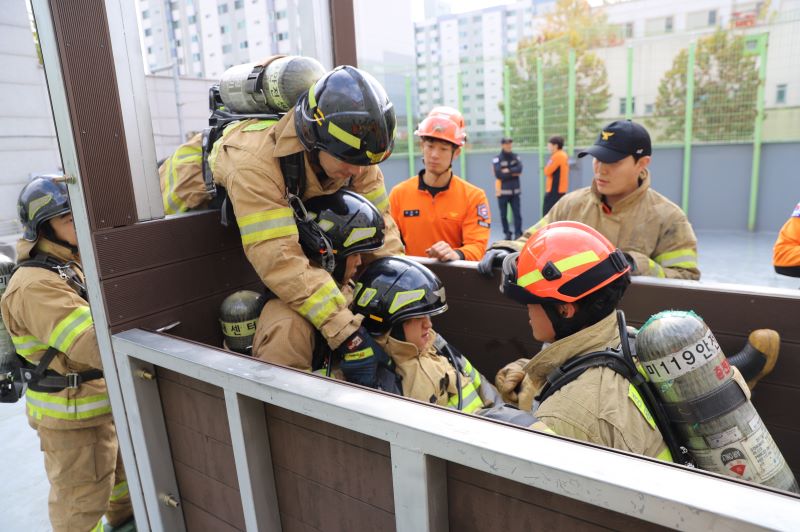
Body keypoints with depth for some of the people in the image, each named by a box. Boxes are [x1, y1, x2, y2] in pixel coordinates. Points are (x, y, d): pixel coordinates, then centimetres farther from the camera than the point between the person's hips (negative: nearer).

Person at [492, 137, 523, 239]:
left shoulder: (516, 157, 10)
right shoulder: (497, 159, -3)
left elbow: (519, 169, -7)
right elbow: (499, 174, -16)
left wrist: (508, 171, -15)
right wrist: (514, 173, -8)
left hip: (515, 191, 2)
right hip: (502, 191, -2)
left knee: (517, 213, -3)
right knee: (503, 215, 4)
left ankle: (518, 233, -2)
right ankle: (507, 233, 15)